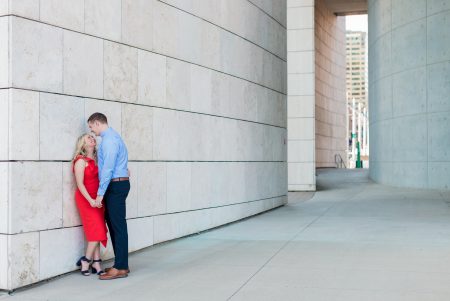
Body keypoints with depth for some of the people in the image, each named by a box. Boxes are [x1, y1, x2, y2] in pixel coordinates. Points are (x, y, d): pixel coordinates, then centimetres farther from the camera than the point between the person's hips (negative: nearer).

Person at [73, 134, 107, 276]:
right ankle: (86, 260, 6)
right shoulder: (81, 161, -10)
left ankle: (96, 263, 10)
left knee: (98, 232, 5)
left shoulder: (96, 159, 9)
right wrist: (90, 200, -24)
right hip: (85, 199, -6)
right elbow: (80, 184, -15)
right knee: (97, 230, -9)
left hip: (96, 198, 7)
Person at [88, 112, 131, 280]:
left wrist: (100, 193, -19)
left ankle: (121, 268, -1)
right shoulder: (113, 136, 18)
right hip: (118, 184, 10)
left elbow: (108, 168, -20)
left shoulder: (109, 139, -14)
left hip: (115, 185, -10)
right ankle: (121, 264, 19)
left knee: (118, 226, -6)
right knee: (113, 223, 13)